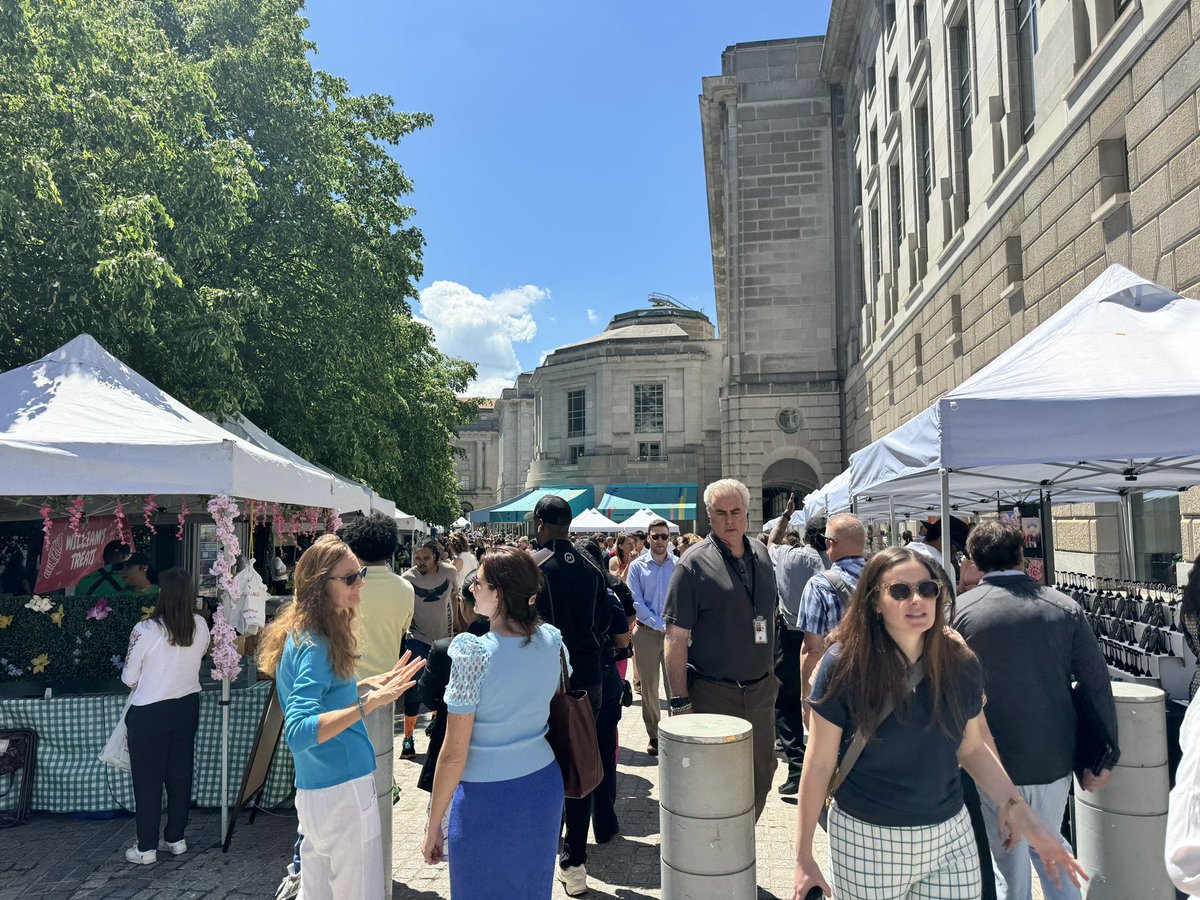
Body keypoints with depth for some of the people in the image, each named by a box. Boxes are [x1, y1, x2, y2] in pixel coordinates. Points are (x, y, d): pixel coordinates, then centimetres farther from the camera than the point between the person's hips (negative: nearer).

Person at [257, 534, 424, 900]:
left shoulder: (304, 636, 9)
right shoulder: (314, 646, -20)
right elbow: (298, 733, -30)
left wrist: (371, 684, 12)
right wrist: (368, 703, -35)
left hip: (313, 790, 10)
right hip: (343, 791, -10)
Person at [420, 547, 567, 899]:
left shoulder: (473, 655, -21)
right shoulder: (553, 642, -6)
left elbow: (454, 754, -16)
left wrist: (433, 825, -7)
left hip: (488, 798, -5)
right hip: (544, 787, 5)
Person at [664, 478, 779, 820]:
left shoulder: (761, 555, 6)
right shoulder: (694, 563, -13)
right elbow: (676, 638, -14)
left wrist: (770, 672, 14)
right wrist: (680, 702, -16)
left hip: (761, 690, 6)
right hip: (712, 695, -6)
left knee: (761, 778, 16)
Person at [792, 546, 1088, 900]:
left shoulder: (961, 664, -5)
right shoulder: (844, 665, -16)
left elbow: (972, 748, 9)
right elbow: (819, 764, -11)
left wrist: (1026, 818, 1)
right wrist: (804, 858, -8)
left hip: (951, 835, 3)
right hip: (865, 839, -3)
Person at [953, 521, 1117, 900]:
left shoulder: (959, 610, -12)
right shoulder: (1065, 607, -5)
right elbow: (1098, 686, -3)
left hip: (994, 765, -2)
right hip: (1054, 760, 3)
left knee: (1009, 864, 13)